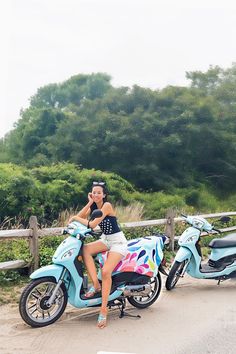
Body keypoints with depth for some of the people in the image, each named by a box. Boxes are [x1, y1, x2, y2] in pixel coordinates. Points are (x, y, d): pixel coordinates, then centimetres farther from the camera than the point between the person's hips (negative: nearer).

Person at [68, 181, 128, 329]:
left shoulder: (107, 205, -17)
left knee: (106, 272, -25)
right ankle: (96, 284, -16)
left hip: (118, 241, -7)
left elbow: (92, 224, -25)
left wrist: (76, 218, -14)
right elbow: (79, 218, -8)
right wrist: (90, 203, -12)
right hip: (105, 239, 7)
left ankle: (104, 310, -15)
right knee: (85, 249, -23)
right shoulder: (93, 206, 6)